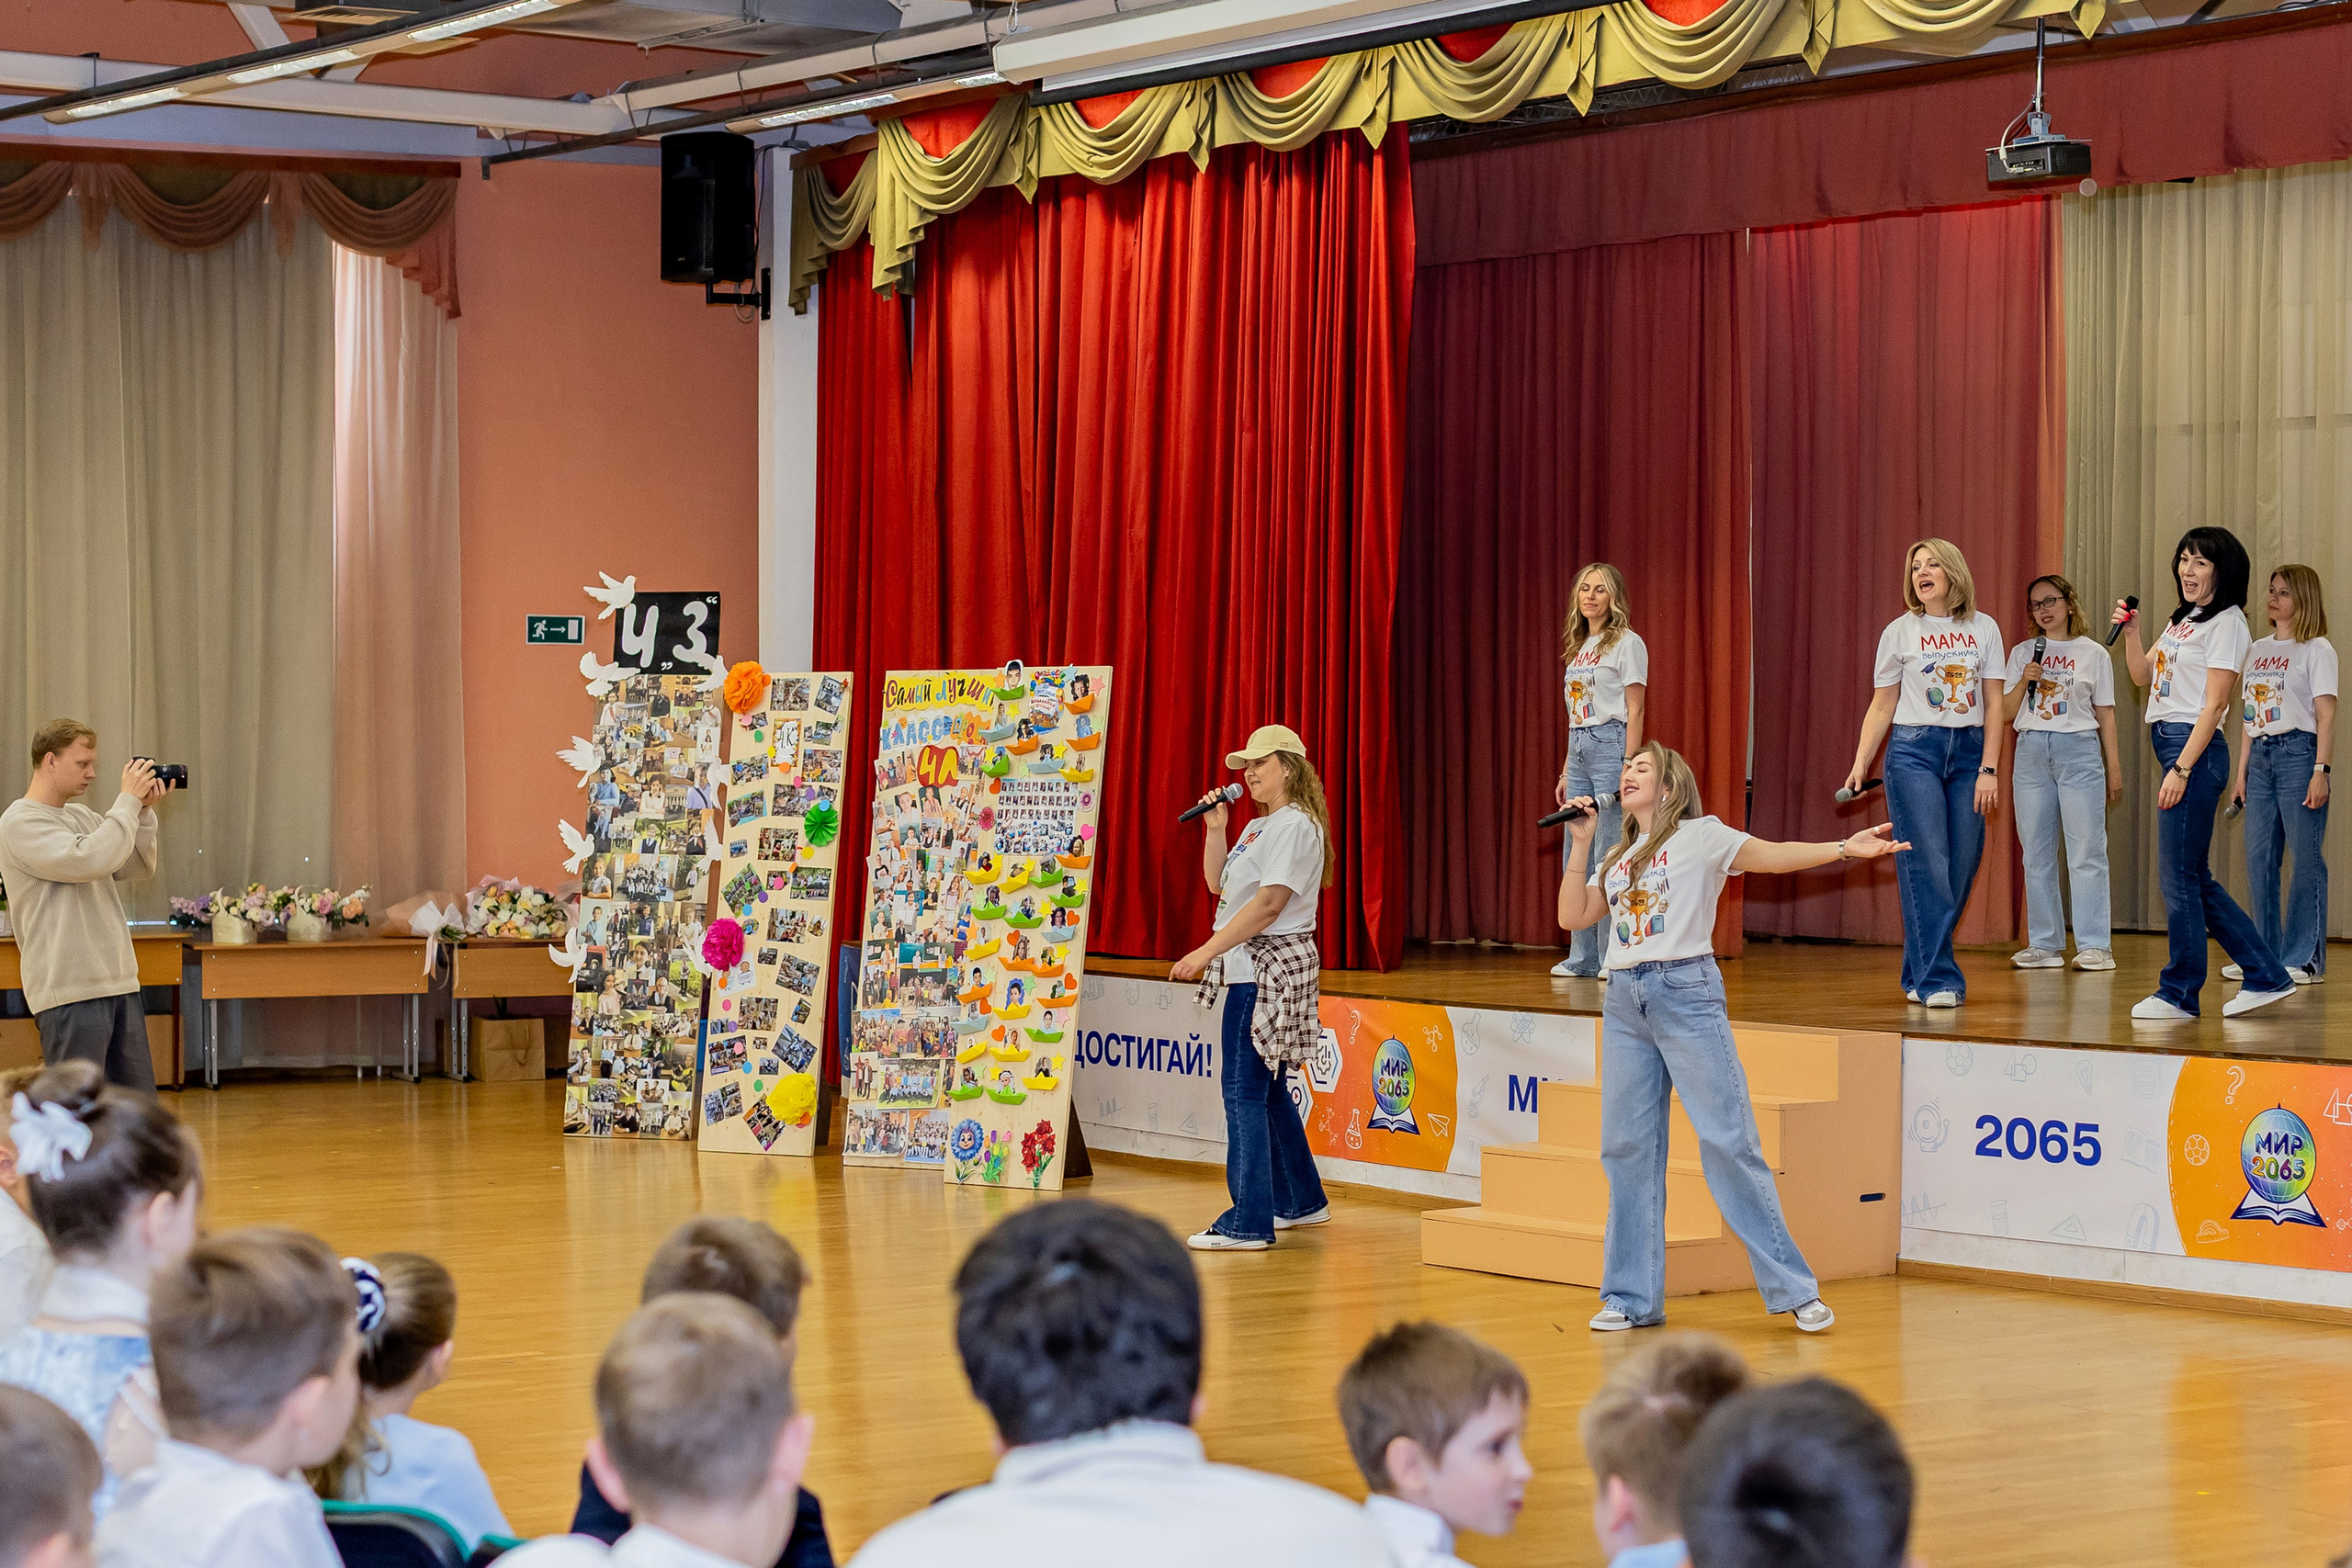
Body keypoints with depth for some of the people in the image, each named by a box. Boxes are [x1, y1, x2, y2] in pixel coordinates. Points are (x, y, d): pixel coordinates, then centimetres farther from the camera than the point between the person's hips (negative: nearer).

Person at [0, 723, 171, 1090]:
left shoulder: (82, 816, 17)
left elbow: (136, 868, 17)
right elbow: (88, 860, -23)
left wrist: (144, 813, 3)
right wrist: (128, 801, -14)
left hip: (119, 983, 8)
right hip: (70, 991, -8)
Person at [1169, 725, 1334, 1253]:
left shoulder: (1294, 825, -13)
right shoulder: (1259, 828, 18)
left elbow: (1269, 903, -21)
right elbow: (1218, 883, 20)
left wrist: (1207, 951, -22)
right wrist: (1215, 828, 7)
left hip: (1269, 966, -10)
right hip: (1253, 967, 10)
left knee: (1245, 1091, -12)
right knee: (1267, 1090, 17)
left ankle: (1249, 1223, -14)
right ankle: (1301, 1201, 28)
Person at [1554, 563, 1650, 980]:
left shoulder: (1627, 643, -3)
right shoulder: (1579, 647, 18)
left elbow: (1635, 711, -9)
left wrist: (1628, 768, -16)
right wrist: (1566, 772, 16)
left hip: (1611, 745, -8)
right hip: (1578, 749, 8)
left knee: (1610, 853, -10)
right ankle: (1584, 958, 10)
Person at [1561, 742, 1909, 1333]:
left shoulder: (1700, 836, 3)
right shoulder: (1617, 859, 22)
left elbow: (1771, 855, -9)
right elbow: (1573, 916, 14)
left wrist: (1846, 848, -24)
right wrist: (1581, 842, 11)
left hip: (1687, 995, -6)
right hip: (1624, 1001, 6)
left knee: (1728, 1140, -9)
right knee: (1627, 1149, 4)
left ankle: (1795, 1289, -5)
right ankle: (1632, 1296, 12)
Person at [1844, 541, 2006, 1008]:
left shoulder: (1984, 629, 7)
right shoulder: (1900, 633, 4)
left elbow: (1995, 706, 7)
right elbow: (1882, 707, 6)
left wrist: (1989, 770, -1)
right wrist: (1860, 763, -5)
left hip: (1970, 750, 2)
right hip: (1914, 751, -2)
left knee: (1962, 866, 1)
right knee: (1927, 864, -10)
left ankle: (1920, 971, 15)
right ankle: (1937, 980, -8)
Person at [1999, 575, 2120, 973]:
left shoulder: (2093, 653, 7)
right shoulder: (2023, 654, 13)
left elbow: (2105, 715, 8)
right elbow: (2006, 712, 11)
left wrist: (2114, 768, 5)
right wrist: (2024, 681, -6)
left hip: (2079, 749, -3)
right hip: (2031, 750, 3)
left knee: (2086, 851, -7)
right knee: (2037, 853, 3)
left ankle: (2095, 945, -6)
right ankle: (2044, 944, 7)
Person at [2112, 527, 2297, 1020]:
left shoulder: (2226, 624, -8)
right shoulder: (2183, 620, 18)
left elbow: (2212, 705, -14)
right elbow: (2143, 676, 26)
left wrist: (2181, 769, -19)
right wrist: (2130, 632, 9)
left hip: (2196, 749, -9)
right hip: (2172, 746, 9)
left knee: (2178, 876, -5)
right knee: (2194, 879, 10)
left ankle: (2179, 992, 3)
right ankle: (2267, 977, 16)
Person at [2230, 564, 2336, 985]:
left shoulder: (2316, 649, -2)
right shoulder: (2258, 650, 16)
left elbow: (2326, 716, -7)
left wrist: (2320, 771, -15)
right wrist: (2241, 773, 13)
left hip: (2298, 752, -7)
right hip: (2260, 756, 7)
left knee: (2306, 859, -5)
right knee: (2259, 860, 6)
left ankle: (2304, 959, -2)